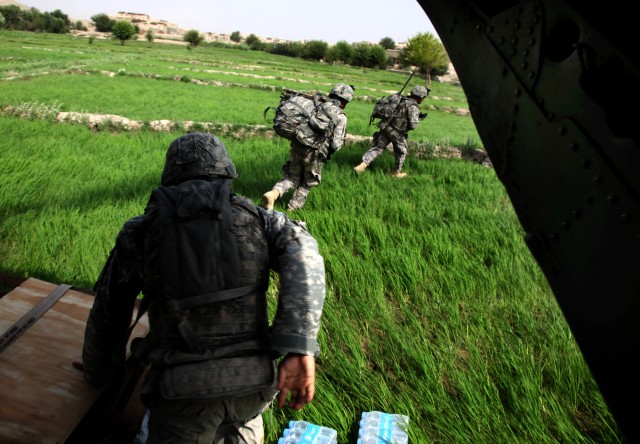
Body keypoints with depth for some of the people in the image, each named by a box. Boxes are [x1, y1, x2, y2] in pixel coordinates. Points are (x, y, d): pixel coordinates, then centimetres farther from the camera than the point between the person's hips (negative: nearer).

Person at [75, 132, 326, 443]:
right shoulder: (257, 219, 6)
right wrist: (300, 350, -19)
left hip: (183, 390, -3)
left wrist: (99, 373, 31)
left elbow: (108, 313, 13)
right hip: (255, 380, 3)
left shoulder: (140, 231, 7)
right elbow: (302, 249, -13)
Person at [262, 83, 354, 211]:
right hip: (314, 153, -4)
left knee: (292, 178, 20)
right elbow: (336, 144, -9)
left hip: (296, 147, 4)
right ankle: (292, 209, 24)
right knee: (307, 183, 20)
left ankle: (273, 193, -4)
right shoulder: (341, 117, -3)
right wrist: (327, 154, 9)